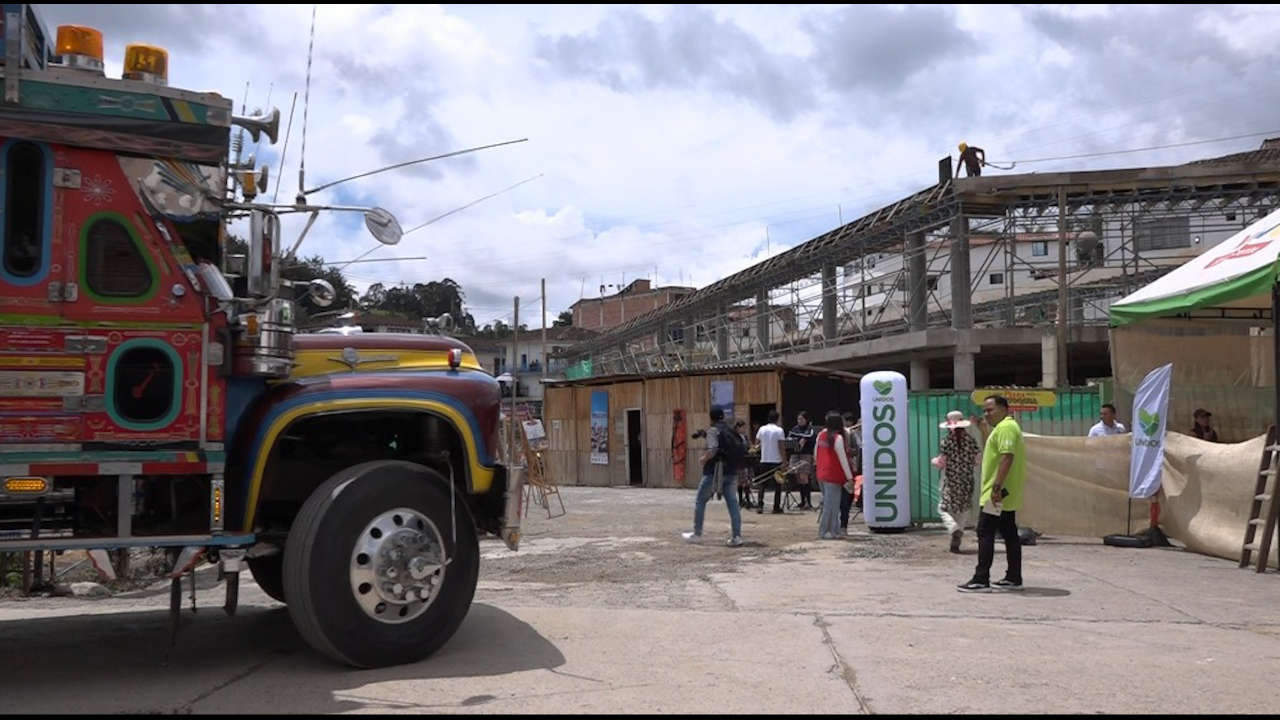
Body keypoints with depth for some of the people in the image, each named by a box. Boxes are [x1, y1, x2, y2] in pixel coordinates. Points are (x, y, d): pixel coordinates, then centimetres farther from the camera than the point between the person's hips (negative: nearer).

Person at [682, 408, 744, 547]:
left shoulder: (713, 431, -9)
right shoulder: (731, 430, 11)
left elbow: (713, 450, -21)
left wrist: (703, 458, -4)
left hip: (714, 472, -6)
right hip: (731, 472, 6)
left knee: (700, 501, 9)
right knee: (732, 502, 5)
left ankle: (697, 534, 14)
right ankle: (737, 536, -3)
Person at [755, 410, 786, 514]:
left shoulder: (762, 429, 2)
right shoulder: (779, 430, -8)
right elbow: (781, 447, -12)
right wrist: (784, 460, -7)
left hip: (764, 460, 3)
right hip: (776, 461, -3)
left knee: (762, 484, 11)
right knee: (777, 486, 5)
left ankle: (759, 505, 1)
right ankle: (776, 508, 4)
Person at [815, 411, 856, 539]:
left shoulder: (821, 435, 6)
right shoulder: (837, 438, -15)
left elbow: (815, 455, 13)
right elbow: (843, 459, -15)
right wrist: (849, 477, -11)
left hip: (821, 475, 8)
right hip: (833, 476, -8)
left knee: (828, 502, 14)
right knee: (831, 504, -1)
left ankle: (834, 530, 19)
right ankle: (824, 531, 2)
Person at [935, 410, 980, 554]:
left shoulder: (946, 441, -10)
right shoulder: (971, 440, 0)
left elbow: (941, 463, -11)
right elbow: (976, 461, 5)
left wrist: (936, 461, 11)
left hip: (950, 480, -3)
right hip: (967, 481, 3)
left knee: (944, 508, 7)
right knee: (963, 510, 13)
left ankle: (955, 529, -21)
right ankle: (956, 542, 10)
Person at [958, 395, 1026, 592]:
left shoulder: (1006, 427, -14)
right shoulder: (1006, 427, 20)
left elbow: (1007, 457, -24)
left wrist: (997, 487, -27)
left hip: (997, 494, -11)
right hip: (1007, 495, 11)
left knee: (985, 533, -10)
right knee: (1009, 534, 11)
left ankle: (981, 580, -11)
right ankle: (1014, 578, 16)